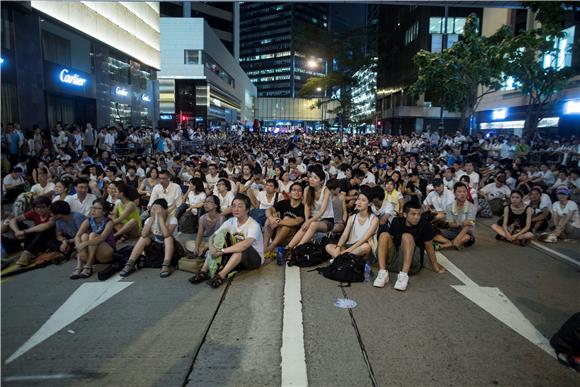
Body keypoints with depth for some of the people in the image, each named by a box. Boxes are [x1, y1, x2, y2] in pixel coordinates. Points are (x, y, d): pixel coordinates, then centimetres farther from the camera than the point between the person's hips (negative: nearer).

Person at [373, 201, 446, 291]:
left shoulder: (425, 225, -8)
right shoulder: (396, 222, 0)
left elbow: (429, 247, 0)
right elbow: (390, 239, 11)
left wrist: (436, 268, 6)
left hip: (412, 264, -3)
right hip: (394, 261, 3)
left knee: (407, 236, -27)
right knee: (384, 235, -17)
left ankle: (404, 275, -37)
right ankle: (383, 273, -27)